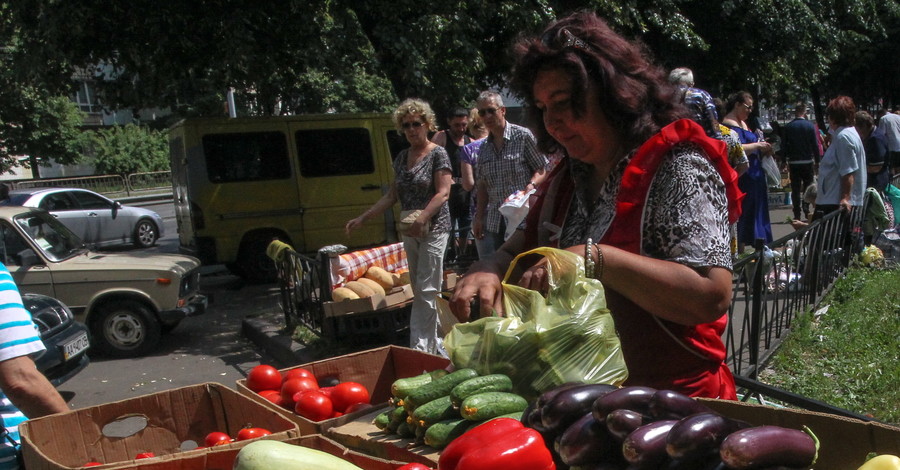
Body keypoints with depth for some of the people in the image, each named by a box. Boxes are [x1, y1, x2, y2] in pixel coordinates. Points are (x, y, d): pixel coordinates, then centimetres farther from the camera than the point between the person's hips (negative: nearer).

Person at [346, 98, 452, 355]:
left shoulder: (438, 154, -6)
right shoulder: (402, 158, 13)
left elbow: (443, 192, -15)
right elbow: (393, 195, 16)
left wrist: (422, 218, -28)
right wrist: (363, 217, 12)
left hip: (434, 228, -7)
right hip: (410, 231, 8)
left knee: (426, 291, -8)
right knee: (420, 290, 12)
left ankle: (421, 347, -5)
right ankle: (437, 343, 23)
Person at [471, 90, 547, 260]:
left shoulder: (523, 136, -1)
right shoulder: (483, 148, 15)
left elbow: (541, 170, -1)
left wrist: (531, 185, -21)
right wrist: (479, 218, 11)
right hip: (493, 222, 5)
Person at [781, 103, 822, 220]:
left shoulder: (788, 126, -2)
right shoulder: (811, 125, -4)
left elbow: (784, 145, 0)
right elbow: (815, 144, -4)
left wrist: (783, 161, 7)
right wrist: (817, 160, 3)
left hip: (793, 162, 0)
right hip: (808, 161, 0)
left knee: (795, 189, 4)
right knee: (808, 188, 11)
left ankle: (797, 214, 4)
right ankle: (807, 211, 7)